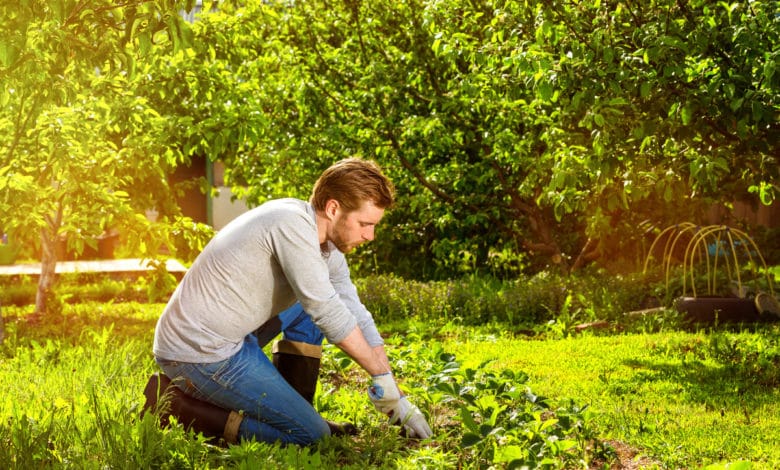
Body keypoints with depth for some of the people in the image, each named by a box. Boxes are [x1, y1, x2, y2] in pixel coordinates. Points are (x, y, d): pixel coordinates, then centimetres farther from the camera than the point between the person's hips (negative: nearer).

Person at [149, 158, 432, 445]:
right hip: (198, 354, -10)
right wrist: (381, 375, -13)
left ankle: (295, 410, 14)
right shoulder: (292, 224, -21)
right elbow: (329, 313, -23)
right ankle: (182, 405, -5)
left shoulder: (328, 246, 8)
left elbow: (356, 317, 9)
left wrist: (398, 401, 7)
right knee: (312, 435, -8)